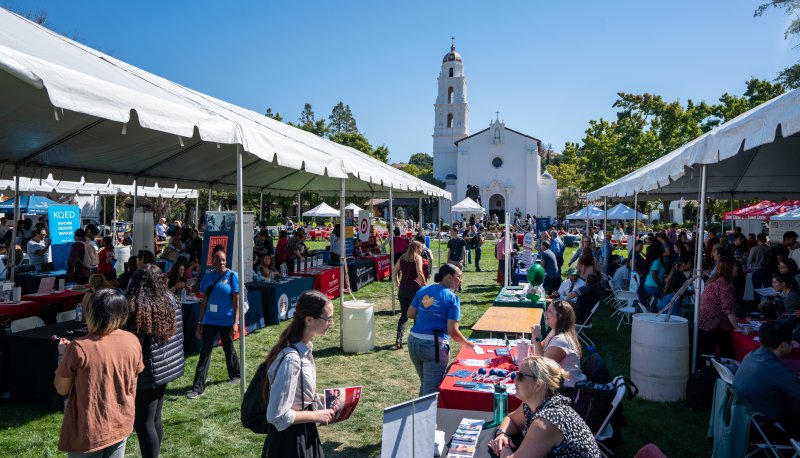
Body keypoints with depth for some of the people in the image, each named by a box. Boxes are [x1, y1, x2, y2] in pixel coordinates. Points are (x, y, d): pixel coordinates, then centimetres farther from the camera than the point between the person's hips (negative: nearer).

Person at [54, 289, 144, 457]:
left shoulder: (79, 348, -21)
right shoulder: (132, 341, -9)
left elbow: (62, 389, -7)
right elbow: (133, 386, 2)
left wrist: (64, 354, 4)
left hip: (89, 431, -3)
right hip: (121, 425, 4)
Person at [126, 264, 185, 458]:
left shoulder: (136, 309, -17)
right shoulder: (170, 301, 3)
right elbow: (177, 336, 11)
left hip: (147, 374, -7)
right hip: (166, 368, 7)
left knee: (143, 423, 2)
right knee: (155, 419, 18)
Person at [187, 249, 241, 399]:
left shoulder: (232, 276, -8)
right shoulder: (208, 277, 3)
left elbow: (236, 300, -9)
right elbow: (204, 300, 8)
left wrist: (235, 322, -13)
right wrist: (200, 322, 7)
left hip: (227, 320, -3)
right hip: (210, 320, 3)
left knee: (229, 349, 13)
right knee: (205, 351, 0)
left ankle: (235, 375, 37)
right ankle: (198, 387, 3)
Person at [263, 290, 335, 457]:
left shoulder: (304, 348, -2)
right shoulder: (291, 359, -30)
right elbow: (277, 415, -27)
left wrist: (319, 399, 2)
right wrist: (315, 415, -18)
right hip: (290, 439, -8)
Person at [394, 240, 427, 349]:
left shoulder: (402, 258, 11)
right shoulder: (417, 258, -5)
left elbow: (395, 270, 11)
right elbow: (419, 272, -17)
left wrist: (398, 284, 17)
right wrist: (424, 285, -11)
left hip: (403, 289, 4)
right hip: (415, 288, -4)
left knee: (404, 315, 7)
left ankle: (399, 339, -6)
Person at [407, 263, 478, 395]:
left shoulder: (423, 291, 7)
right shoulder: (452, 298, -9)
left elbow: (410, 314, 8)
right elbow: (453, 331, -13)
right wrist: (468, 345, 2)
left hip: (414, 341, 7)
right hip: (434, 345, -6)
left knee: (425, 383, 23)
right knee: (432, 389, 3)